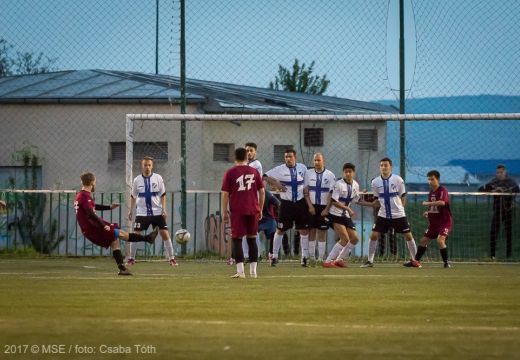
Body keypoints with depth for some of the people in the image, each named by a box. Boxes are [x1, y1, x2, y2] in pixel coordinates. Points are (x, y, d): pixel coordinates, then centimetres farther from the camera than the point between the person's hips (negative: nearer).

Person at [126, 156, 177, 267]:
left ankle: (171, 258, 5)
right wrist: (131, 211, 10)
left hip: (157, 212, 0)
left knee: (165, 234, -5)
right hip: (142, 213, 0)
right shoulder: (137, 180, 0)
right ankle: (131, 258, 7)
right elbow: (133, 196, 11)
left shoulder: (158, 178, -2)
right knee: (135, 235, -5)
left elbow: (163, 195, 3)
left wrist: (164, 209, -5)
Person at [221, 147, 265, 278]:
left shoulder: (230, 173, -1)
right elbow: (262, 192, 8)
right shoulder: (254, 172, 8)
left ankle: (240, 271, -10)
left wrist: (225, 212, 2)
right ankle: (253, 271, 10)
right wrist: (260, 209, 16)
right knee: (252, 239, 10)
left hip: (237, 211, -3)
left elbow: (225, 194, -4)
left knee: (237, 239, 0)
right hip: (253, 210, 3)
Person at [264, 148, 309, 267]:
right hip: (286, 203, -2)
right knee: (280, 230, 2)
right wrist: (275, 184, -14)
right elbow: (265, 177, -3)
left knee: (304, 230, 4)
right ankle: (274, 256, 11)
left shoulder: (302, 168, 3)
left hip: (300, 203, 2)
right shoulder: (280, 169, -5)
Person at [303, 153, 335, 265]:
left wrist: (326, 209, -9)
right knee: (312, 231, 1)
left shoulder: (330, 175, 0)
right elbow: (305, 191, 2)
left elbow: (331, 194, -2)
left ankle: (320, 258, 2)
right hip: (311, 206, 1)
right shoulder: (308, 173, 4)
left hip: (324, 207, -1)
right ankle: (311, 257, 4)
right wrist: (310, 206, -8)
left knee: (322, 232, 0)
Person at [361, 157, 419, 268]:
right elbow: (376, 200, 10)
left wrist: (399, 208, 1)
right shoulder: (375, 182, 0)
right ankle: (370, 261, 2)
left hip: (398, 214, -2)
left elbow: (403, 197, 3)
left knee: (408, 236, 0)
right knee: (373, 235, -7)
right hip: (383, 215, 2)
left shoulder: (398, 179, -6)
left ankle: (414, 260, 16)